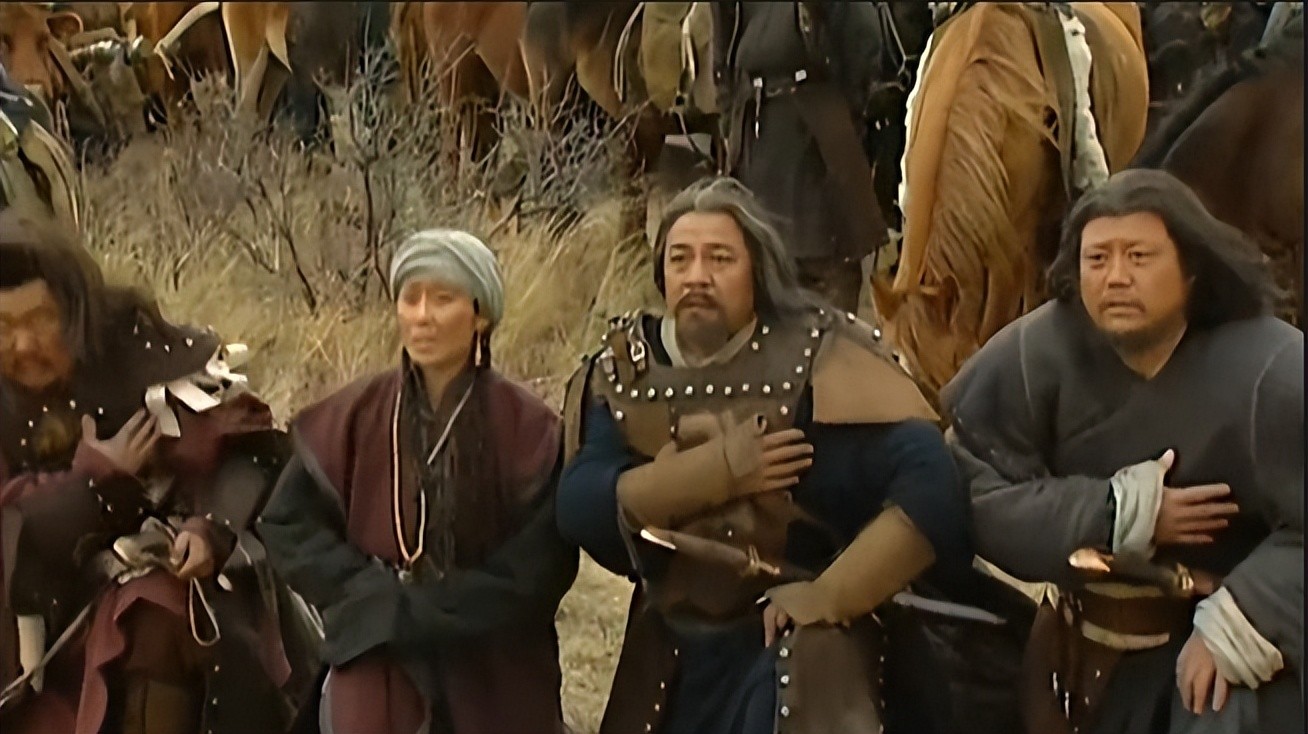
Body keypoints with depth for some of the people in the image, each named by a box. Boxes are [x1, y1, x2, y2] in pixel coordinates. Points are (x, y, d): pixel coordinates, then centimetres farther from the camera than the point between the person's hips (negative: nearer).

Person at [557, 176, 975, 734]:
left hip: (795, 653, -5)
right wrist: (716, 469, -24)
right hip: (670, 656, 5)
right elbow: (579, 508, -14)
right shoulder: (627, 370, 0)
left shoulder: (819, 358, -14)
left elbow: (930, 489, -22)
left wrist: (830, 595, -24)